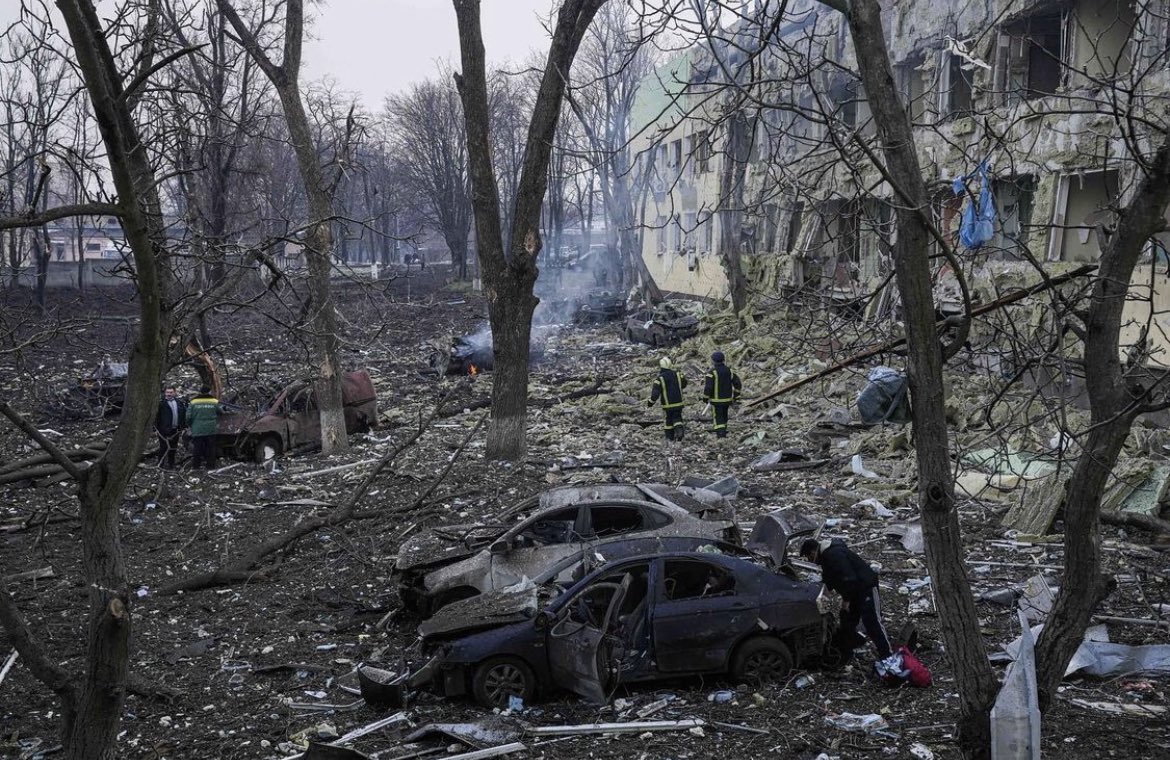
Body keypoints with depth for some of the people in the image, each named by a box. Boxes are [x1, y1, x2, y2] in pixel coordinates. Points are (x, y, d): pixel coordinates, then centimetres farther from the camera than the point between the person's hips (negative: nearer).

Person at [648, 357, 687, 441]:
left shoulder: (659, 378, -17)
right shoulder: (677, 374, -4)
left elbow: (655, 393, -19)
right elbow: (684, 384, 11)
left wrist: (650, 402, -6)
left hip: (667, 404, -2)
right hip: (678, 402, 2)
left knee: (669, 419, 15)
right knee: (677, 418, 14)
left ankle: (670, 437, 21)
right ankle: (679, 428, -14)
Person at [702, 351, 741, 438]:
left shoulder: (712, 372, -17)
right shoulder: (729, 370, 0)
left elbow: (708, 387, -21)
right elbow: (738, 384, 0)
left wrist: (705, 398, -6)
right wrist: (736, 397, 8)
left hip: (716, 400, -5)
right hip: (727, 399, 5)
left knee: (718, 419, 0)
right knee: (724, 416, 23)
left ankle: (721, 435, -11)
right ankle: (723, 433, 35)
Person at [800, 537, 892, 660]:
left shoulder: (834, 555, -27)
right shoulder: (826, 554, 8)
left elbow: (849, 579, -30)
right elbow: (830, 578, 21)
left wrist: (846, 599, -20)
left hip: (866, 586, -11)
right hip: (854, 589, 11)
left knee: (871, 621, -11)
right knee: (847, 619, 17)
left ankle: (887, 656, -8)